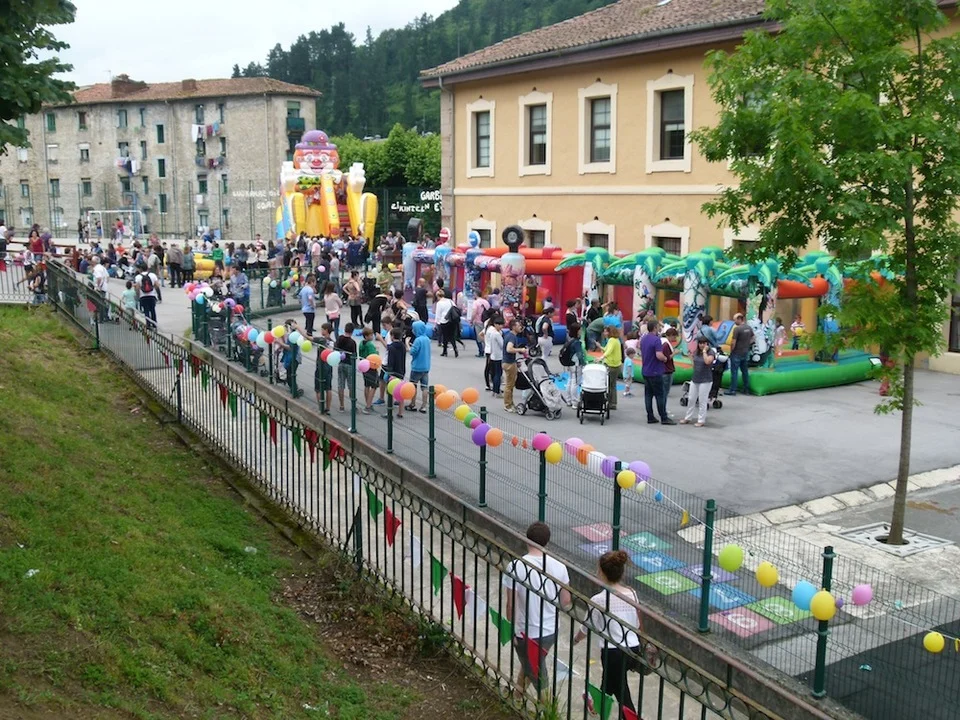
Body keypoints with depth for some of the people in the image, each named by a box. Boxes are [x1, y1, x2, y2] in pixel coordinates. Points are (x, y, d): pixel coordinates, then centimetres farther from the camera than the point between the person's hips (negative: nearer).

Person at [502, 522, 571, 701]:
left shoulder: (515, 567, -21)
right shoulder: (559, 567, -10)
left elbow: (511, 605, -15)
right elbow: (566, 602, -1)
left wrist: (512, 630, 0)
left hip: (527, 633, -5)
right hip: (551, 630, 5)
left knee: (538, 676, 13)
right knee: (531, 663, 30)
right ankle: (519, 692, 50)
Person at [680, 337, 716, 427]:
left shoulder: (711, 352, -10)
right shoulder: (697, 352, 8)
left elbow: (707, 361, -30)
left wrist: (704, 351, -22)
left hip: (705, 381, -7)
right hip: (695, 379, 7)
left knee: (702, 401, 0)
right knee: (691, 399, 13)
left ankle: (701, 420, 9)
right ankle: (688, 418, 25)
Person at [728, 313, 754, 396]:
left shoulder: (737, 329, -18)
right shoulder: (749, 328, 4)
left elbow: (733, 343, -19)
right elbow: (752, 340, 14)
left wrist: (731, 351, -6)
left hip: (737, 353, -7)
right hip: (746, 353, 7)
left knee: (734, 372, -2)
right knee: (745, 371, 15)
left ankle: (733, 390, -1)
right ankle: (746, 389, 20)